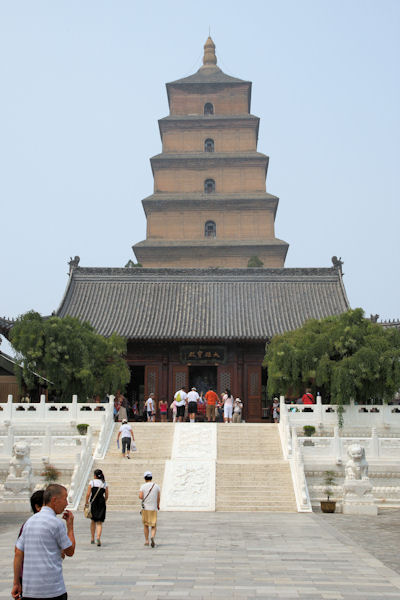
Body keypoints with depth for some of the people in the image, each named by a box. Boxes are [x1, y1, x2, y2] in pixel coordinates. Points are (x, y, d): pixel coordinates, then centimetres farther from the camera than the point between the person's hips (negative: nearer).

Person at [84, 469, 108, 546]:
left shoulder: (92, 482, -1)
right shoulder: (105, 483, 6)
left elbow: (88, 494, -8)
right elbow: (106, 496, 6)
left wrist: (86, 502, 1)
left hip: (93, 503, 0)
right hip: (101, 504, 1)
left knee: (93, 521, 18)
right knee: (99, 523, 2)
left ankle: (92, 538, 22)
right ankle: (98, 537, -19)